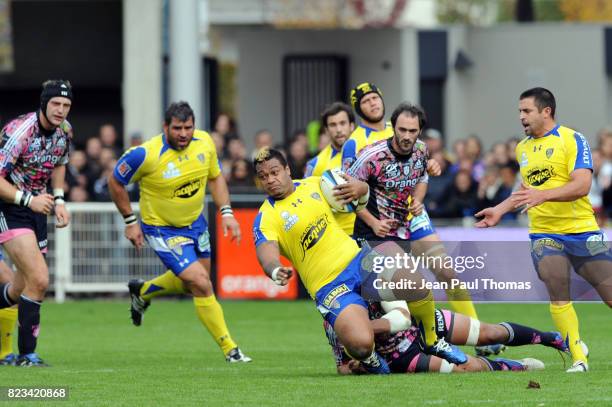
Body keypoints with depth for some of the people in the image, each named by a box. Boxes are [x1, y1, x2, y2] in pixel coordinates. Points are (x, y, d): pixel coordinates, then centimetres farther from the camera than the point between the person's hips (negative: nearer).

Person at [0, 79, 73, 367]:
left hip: (36, 208, 8)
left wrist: (58, 200, 7)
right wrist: (28, 199, -26)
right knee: (39, 280, -19)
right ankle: (26, 353, -10)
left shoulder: (64, 133, 0)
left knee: (24, 288, 12)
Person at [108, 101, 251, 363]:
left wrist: (226, 213, -4)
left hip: (195, 222, 7)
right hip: (162, 230, -7)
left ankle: (142, 292, 49)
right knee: (202, 285, -14)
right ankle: (229, 350, -3)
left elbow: (215, 177, 6)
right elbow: (115, 182, -12)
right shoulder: (147, 155, -27)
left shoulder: (204, 142, -12)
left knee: (190, 282, 22)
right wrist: (130, 221, -9)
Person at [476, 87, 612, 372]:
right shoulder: (522, 149, 13)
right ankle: (578, 359, -10)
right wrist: (500, 210, 18)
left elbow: (582, 185, -19)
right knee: (557, 293, -15)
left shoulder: (572, 140, -8)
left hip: (581, 229, -4)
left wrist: (543, 195, -30)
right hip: (544, 233, 4)